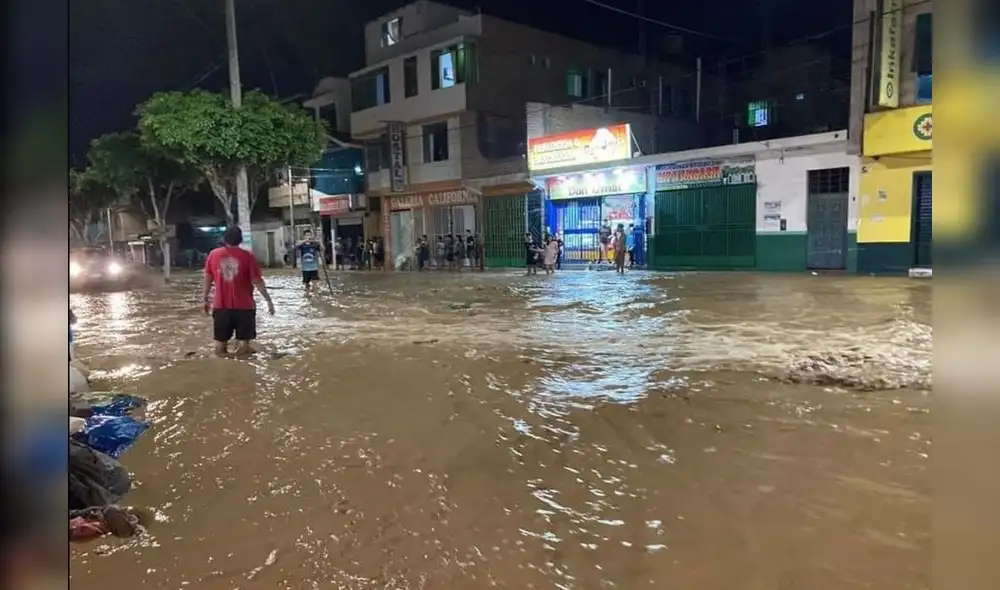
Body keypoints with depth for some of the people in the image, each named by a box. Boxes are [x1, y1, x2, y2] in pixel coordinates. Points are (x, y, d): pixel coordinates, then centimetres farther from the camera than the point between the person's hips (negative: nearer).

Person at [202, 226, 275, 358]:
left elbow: (208, 279, 6)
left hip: (221, 305, 3)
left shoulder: (213, 254, 0)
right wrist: (268, 300, 0)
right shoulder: (248, 256, -9)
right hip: (244, 306, -3)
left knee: (220, 340, 12)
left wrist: (205, 299, 18)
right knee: (243, 340, 6)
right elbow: (257, 281, -8)